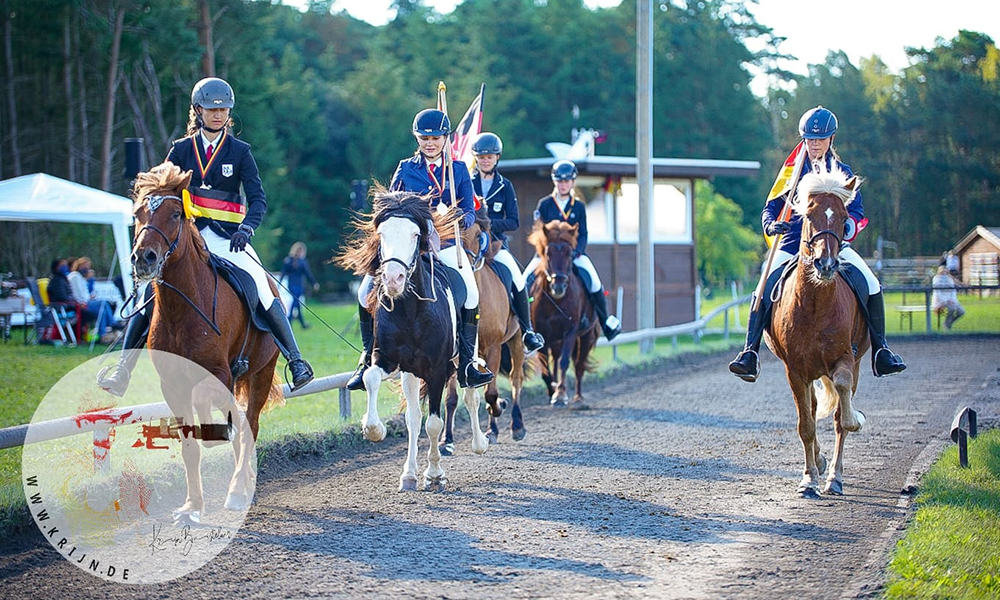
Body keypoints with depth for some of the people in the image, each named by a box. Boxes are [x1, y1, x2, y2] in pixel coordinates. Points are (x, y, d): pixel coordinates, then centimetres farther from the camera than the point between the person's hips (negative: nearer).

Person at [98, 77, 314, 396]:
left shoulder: (240, 152, 5)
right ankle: (122, 371, -7)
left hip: (228, 237, -2)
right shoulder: (181, 150, 10)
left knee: (262, 290, -19)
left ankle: (296, 361, -14)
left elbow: (258, 199, -3)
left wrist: (246, 228, -22)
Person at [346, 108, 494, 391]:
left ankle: (466, 363, -13)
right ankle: (368, 359, 2)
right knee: (366, 293, -13)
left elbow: (470, 213, 4)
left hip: (445, 244, 0)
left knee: (470, 294, -23)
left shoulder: (459, 170, 7)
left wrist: (460, 219, -18)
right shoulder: (405, 169, 7)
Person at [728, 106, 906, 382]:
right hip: (793, 245, 0)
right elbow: (771, 206, 9)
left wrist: (848, 226, -18)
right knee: (764, 292, -20)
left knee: (872, 287, -16)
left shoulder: (842, 172, 11)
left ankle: (880, 352, -3)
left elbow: (857, 211, 5)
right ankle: (750, 353, -15)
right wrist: (771, 224, -14)